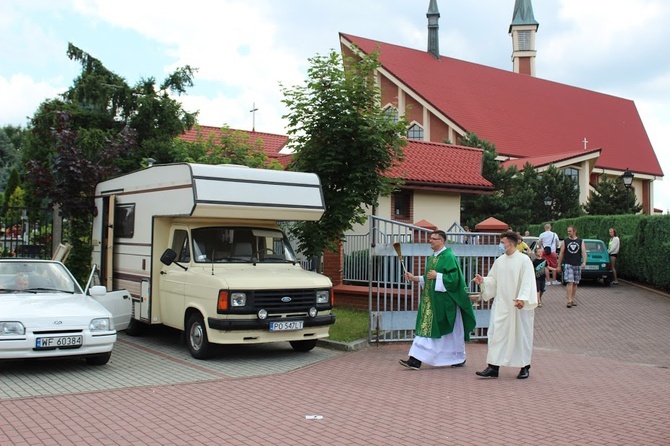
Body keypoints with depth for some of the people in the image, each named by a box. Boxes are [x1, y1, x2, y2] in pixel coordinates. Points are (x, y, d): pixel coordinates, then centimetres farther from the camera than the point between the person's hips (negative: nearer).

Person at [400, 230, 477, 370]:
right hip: (430, 299, 8)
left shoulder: (448, 257, -12)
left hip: (444, 300, -8)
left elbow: (454, 277, -19)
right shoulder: (432, 258, 15)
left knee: (452, 330, 2)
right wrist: (415, 278, 8)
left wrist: (437, 276, -20)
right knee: (425, 327, 4)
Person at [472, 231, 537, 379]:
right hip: (501, 304, 5)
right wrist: (483, 281, -6)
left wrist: (522, 298, -26)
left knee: (521, 335, 6)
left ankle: (525, 367, 20)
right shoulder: (499, 261, 9)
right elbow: (493, 280, 14)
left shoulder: (524, 260, -8)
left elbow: (527, 282, -14)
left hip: (519, 306, -5)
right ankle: (493, 367, 3)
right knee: (496, 334, 0)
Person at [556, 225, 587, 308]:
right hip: (568, 265, -2)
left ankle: (572, 300, 20)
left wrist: (584, 262, -21)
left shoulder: (580, 241, 6)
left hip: (577, 265, 2)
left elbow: (584, 252, -5)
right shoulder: (565, 241, 3)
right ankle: (569, 301, -15)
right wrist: (559, 265, 5)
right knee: (570, 282, -13)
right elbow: (561, 254, 6)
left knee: (575, 283, 9)